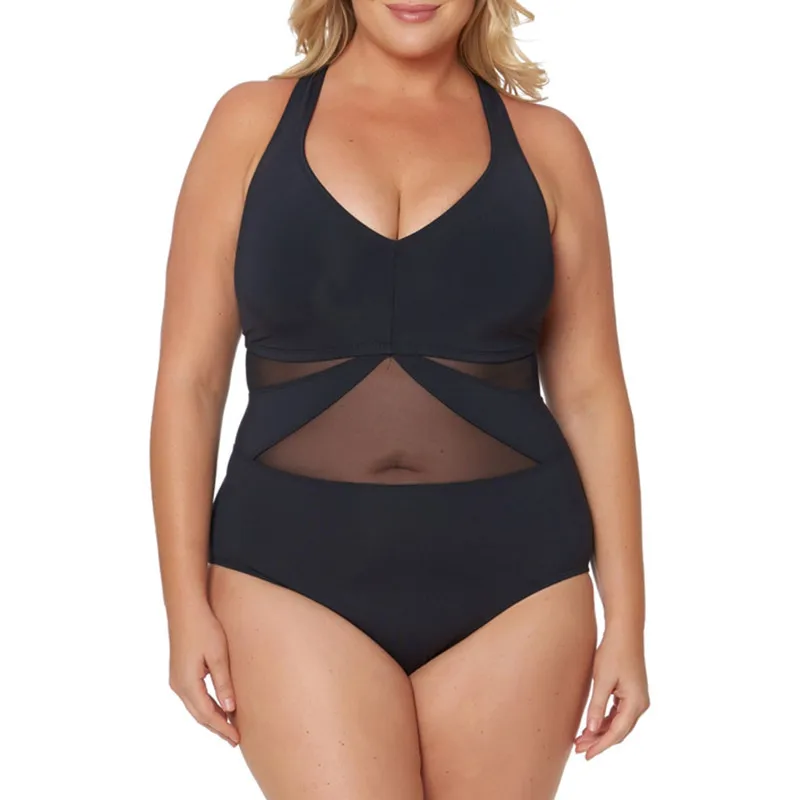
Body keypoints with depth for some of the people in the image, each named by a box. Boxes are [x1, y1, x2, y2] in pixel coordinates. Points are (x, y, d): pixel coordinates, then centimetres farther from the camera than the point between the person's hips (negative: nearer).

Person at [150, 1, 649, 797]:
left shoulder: (545, 143, 6)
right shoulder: (253, 121, 4)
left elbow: (590, 394, 6)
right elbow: (189, 378, 2)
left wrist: (625, 619, 4)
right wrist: (187, 603, -2)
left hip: (514, 579, 2)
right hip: (294, 573, -1)